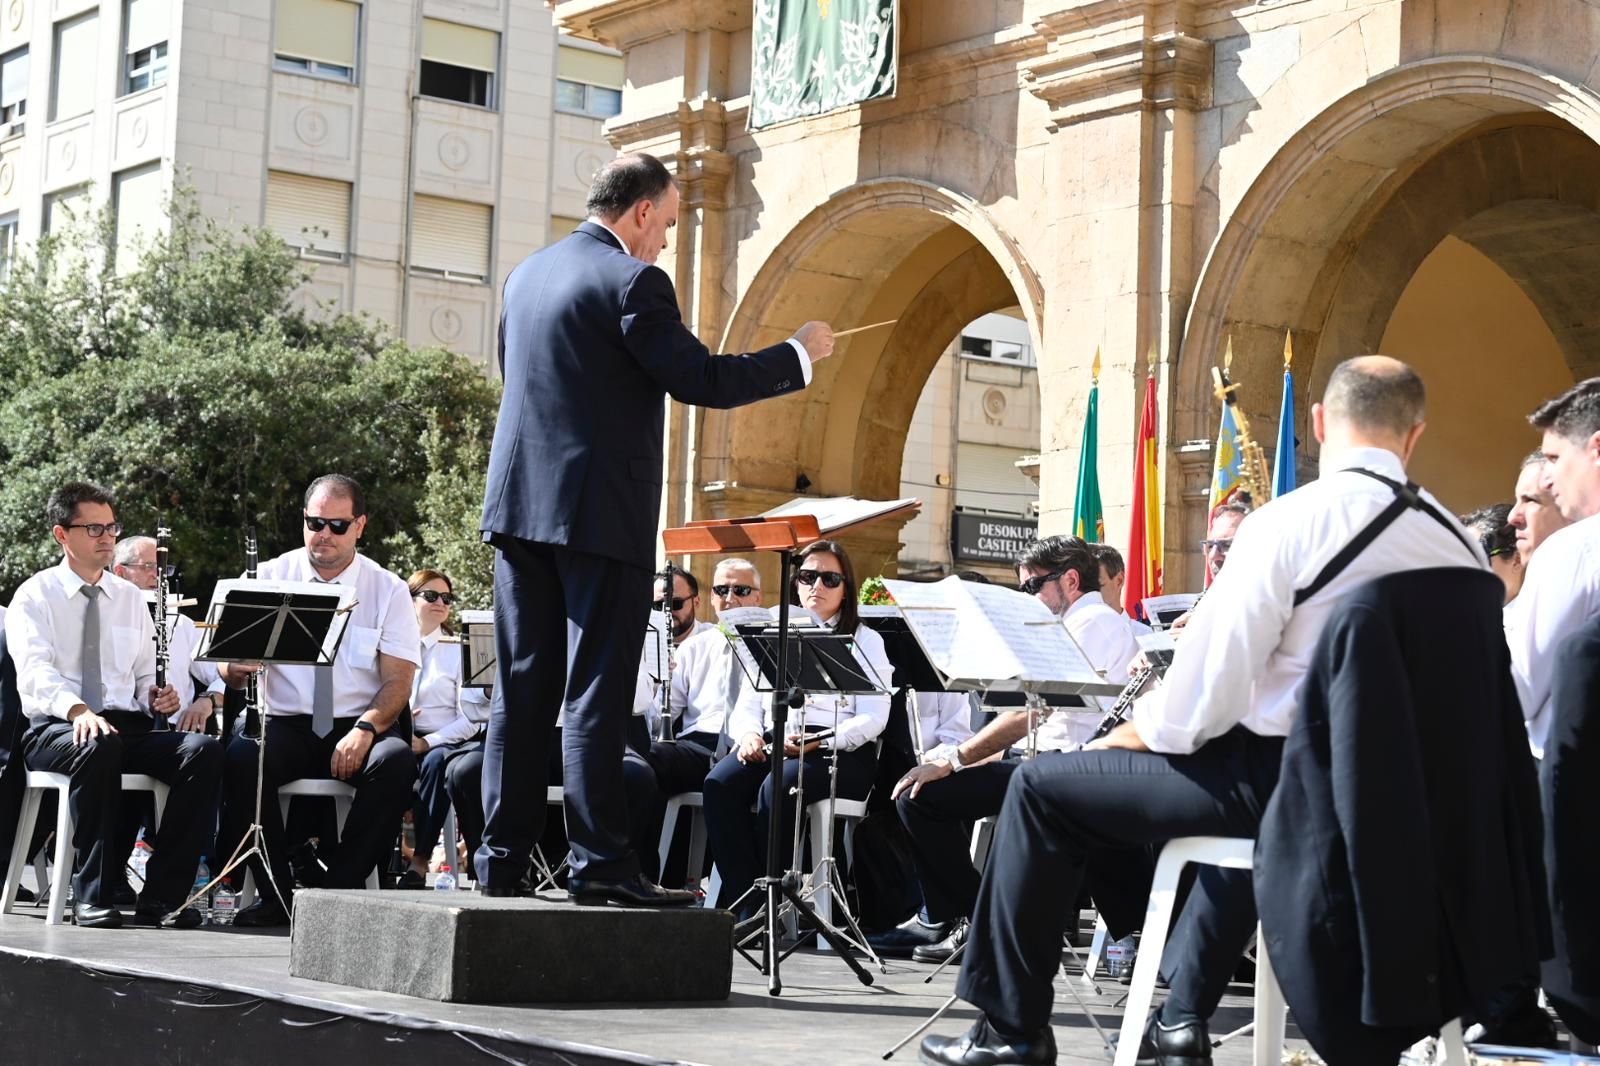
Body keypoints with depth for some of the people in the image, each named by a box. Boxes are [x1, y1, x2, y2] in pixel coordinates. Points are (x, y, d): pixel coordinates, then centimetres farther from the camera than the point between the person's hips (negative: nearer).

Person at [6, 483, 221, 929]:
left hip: (129, 726, 5)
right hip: (55, 730, -4)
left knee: (204, 750, -24)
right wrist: (77, 710, -35)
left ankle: (162, 895, -23)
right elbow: (35, 671, -15)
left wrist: (158, 699, -6)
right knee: (99, 747, -40)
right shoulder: (34, 597, 3)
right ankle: (91, 897, -31)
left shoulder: (131, 599, 19)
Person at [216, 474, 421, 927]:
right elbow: (229, 667, 3)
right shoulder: (269, 578, 8)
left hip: (358, 729, 0)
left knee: (396, 761, -33)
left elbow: (398, 682, -1)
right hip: (284, 726, 1)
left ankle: (340, 889, -22)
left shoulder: (389, 590, 6)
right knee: (239, 757, -32)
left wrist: (366, 728, -22)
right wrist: (235, 665, -23)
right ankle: (275, 893, -19)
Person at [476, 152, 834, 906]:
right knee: (596, 692, -5)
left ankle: (502, 858, 10)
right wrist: (798, 354, -1)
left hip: (519, 504, 7)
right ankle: (598, 862, -3)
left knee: (523, 687, 9)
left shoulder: (527, 274, 14)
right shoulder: (632, 281, -11)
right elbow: (702, 382, -13)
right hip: (598, 511, -7)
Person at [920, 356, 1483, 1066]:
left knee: (1040, 787, 8)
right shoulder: (1458, 544, 1)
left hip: (1285, 784, -7)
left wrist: (1127, 736, 3)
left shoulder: (1291, 523, -15)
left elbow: (1205, 695, -16)